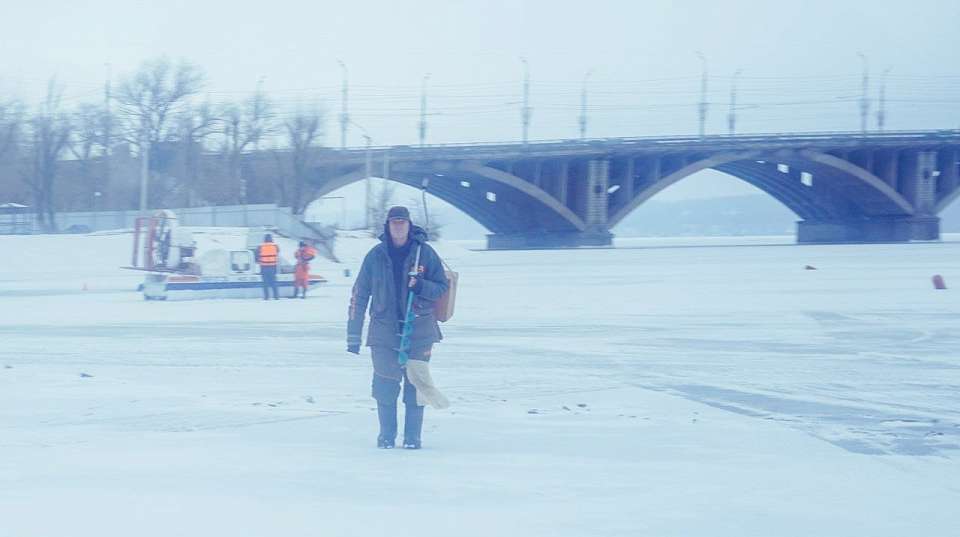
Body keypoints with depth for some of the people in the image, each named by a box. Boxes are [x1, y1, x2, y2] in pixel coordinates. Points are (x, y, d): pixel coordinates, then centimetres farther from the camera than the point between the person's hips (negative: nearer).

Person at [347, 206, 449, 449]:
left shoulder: (425, 253, 0)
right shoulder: (376, 256, 2)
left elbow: (442, 288, 5)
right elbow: (359, 295, 5)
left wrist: (420, 286, -17)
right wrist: (354, 335, 3)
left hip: (419, 331, 0)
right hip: (384, 331, 1)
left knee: (416, 383, 0)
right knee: (385, 386, -2)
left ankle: (413, 436, 11)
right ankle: (386, 435, 13)